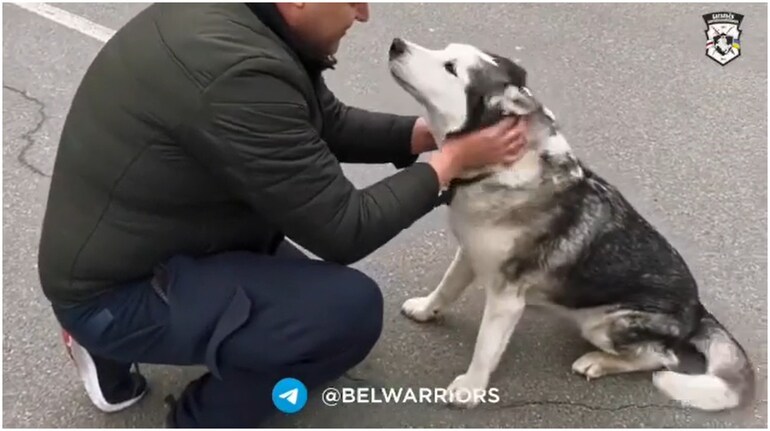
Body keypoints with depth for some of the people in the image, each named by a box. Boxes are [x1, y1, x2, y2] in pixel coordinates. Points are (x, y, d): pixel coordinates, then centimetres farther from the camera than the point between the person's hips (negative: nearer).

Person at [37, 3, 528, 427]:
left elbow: (330, 125, 9)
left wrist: (426, 132, -3)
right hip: (117, 294, -9)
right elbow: (344, 232, -23)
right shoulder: (239, 74, -31)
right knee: (352, 308, -19)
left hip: (118, 248, 10)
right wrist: (451, 159, -12)